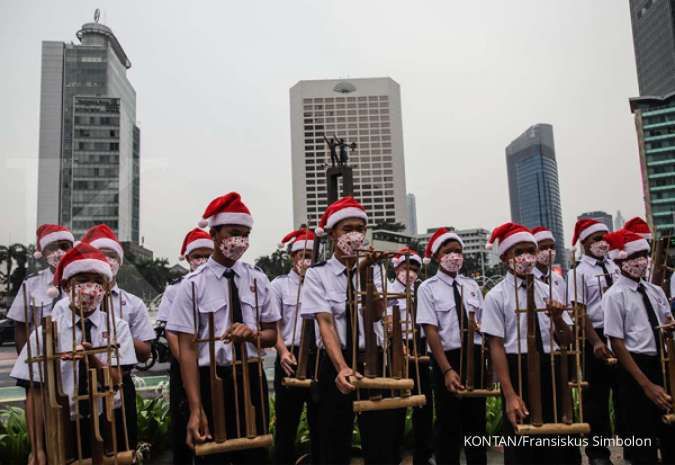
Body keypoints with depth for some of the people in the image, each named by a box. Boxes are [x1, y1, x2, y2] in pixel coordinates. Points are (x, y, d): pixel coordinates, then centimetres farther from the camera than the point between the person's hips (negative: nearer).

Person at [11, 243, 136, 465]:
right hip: (62, 428, 0)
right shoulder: (46, 331, -3)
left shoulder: (117, 327, -2)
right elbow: (34, 393, -3)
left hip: (108, 425, 1)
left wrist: (91, 357, -28)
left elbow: (115, 381, -10)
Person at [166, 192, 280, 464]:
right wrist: (196, 408, -17)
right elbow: (186, 349, -10)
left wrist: (252, 334, -15)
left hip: (252, 380, 3)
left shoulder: (257, 279, 3)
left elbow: (272, 335, 8)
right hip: (212, 381, -3)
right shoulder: (193, 285, -7)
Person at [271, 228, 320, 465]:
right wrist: (283, 351, -20)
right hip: (292, 358, -2)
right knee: (286, 423, 7)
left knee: (320, 423, 13)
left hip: (320, 357, 3)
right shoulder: (280, 284, 2)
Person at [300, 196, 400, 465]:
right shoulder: (317, 274, -4)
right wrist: (342, 367, -29)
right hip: (335, 363, -1)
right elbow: (325, 322, -15)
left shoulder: (373, 270, 5)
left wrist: (365, 275, -24)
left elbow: (377, 314, -10)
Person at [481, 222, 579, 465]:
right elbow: (496, 346, -12)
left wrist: (558, 319, -17)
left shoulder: (547, 291, 5)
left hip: (550, 370, 4)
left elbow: (566, 341, 6)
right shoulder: (496, 296, -8)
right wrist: (509, 394, -18)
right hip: (519, 372, -4)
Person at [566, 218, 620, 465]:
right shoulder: (578, 272, -8)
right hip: (596, 336, -5)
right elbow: (579, 311, -12)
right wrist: (596, 342, -17)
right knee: (596, 396, 6)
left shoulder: (615, 266, 8)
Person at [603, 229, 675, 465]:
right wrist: (646, 384, -16)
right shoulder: (615, 295, -12)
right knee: (643, 436, 5)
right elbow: (617, 343, -15)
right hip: (634, 366, -6)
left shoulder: (656, 291, 6)